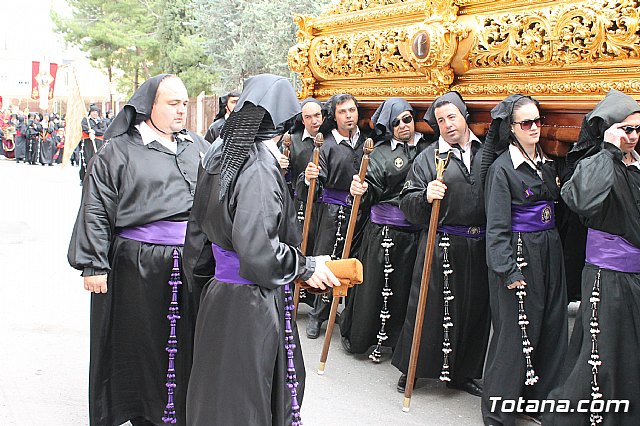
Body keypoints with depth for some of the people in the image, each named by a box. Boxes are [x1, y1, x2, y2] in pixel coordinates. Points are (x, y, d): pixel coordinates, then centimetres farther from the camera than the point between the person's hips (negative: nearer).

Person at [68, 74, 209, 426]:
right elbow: (96, 212, -4)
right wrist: (93, 265, -8)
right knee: (141, 343, 7)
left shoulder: (198, 147, 12)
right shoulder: (117, 152, -2)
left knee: (187, 343, 11)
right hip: (138, 265, -3)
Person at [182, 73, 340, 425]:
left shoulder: (218, 153, 5)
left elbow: (201, 224, 14)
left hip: (219, 289, 8)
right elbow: (256, 247, -26)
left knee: (218, 389, 22)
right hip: (251, 303, -8)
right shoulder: (260, 166, -21)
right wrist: (306, 267, -12)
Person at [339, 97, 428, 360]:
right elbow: (371, 194, -9)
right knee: (375, 285, 5)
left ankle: (389, 339, 26)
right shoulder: (380, 154, 1)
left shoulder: (427, 149, 9)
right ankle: (357, 336, 24)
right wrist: (360, 191, -28)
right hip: (384, 232, -3)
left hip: (416, 233, 3)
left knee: (405, 287, 10)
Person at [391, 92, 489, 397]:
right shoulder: (429, 157, 1)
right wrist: (426, 196, -22)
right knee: (428, 305, 2)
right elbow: (407, 203, -3)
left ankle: (461, 372, 27)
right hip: (441, 246, -3)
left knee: (474, 309, 10)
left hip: (479, 248, 3)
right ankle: (410, 367, 20)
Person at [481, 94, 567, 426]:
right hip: (518, 252, -7)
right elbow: (497, 225, -14)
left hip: (549, 249, 7)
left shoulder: (545, 162, 13)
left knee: (552, 327, 10)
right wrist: (507, 269, -20)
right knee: (515, 330, -4)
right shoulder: (502, 167, -9)